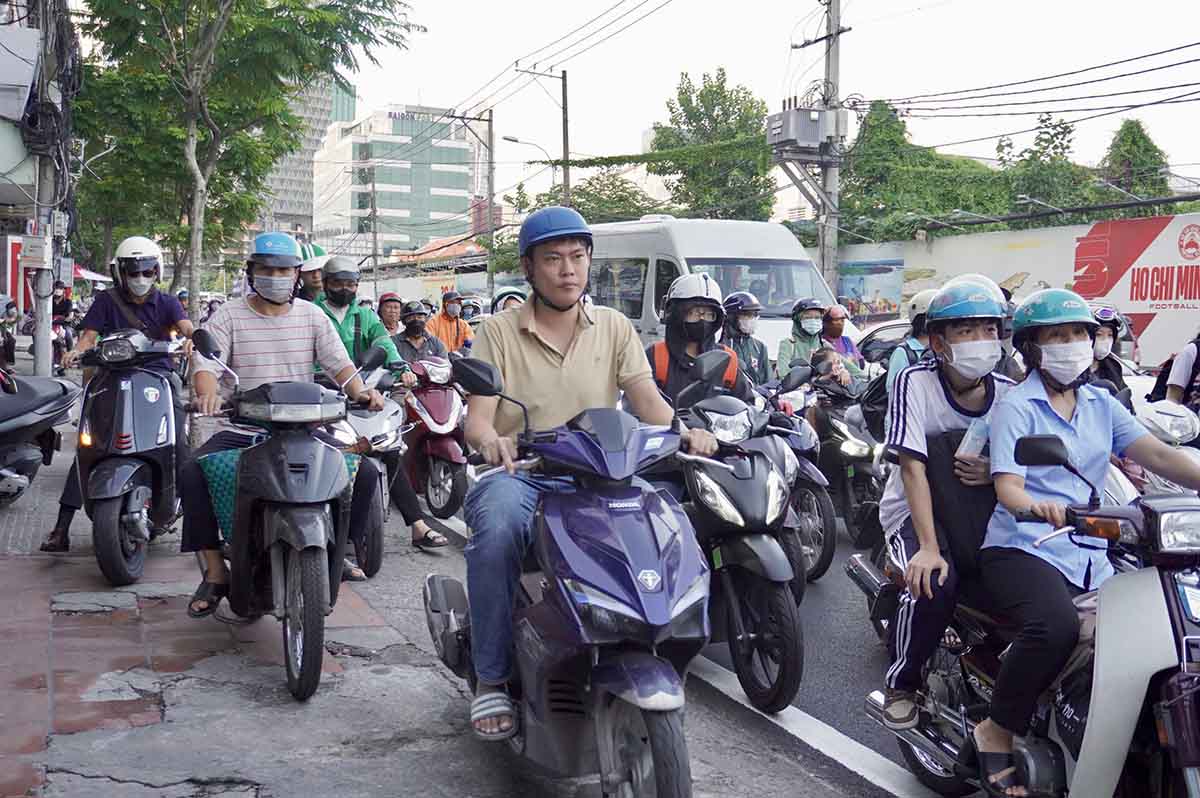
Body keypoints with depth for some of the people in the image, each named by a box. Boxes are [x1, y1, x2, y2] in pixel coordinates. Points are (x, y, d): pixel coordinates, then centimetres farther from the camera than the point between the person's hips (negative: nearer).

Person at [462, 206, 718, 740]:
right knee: (497, 527, -36)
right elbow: (476, 419, -5)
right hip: (520, 475, -2)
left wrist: (684, 432, -23)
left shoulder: (614, 328, 13)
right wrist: (490, 441, -30)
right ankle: (492, 680, -20)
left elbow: (647, 400, 0)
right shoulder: (498, 331, 6)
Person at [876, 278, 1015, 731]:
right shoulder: (915, 383, -15)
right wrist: (928, 547, -30)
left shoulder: (1008, 393, -3)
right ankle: (901, 683, -5)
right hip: (915, 511, -4)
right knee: (934, 585, -31)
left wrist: (997, 472, -22)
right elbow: (913, 466, -21)